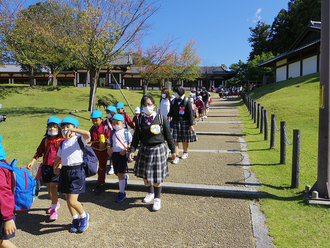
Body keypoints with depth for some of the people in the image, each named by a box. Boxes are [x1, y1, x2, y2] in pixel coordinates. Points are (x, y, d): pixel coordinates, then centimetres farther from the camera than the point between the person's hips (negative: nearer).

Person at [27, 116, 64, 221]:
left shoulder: (61, 141, -5)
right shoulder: (45, 140, 10)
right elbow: (39, 152, 16)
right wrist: (32, 162, 8)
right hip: (45, 166, 5)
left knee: (53, 187, -12)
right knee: (49, 188, 13)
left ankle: (54, 210, -1)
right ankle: (55, 203, 37)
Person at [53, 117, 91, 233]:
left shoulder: (79, 139, -5)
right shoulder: (63, 143, 15)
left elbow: (87, 134, -28)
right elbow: (58, 157, 29)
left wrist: (72, 130, -28)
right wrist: (55, 168, 35)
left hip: (77, 171, -7)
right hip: (65, 171, 7)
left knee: (72, 201, -11)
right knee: (68, 199, 14)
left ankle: (84, 216, 17)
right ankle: (75, 220, 35)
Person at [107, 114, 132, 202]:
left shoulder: (126, 132, -4)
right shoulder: (113, 133, 13)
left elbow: (131, 143, -6)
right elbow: (109, 143, 20)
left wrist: (125, 150, -19)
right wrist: (109, 149, 0)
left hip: (123, 154, -6)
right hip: (114, 154, 6)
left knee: (120, 173, -10)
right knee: (117, 173, 14)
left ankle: (122, 192, 2)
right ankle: (125, 177, 49)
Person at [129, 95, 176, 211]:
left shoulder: (161, 118, -6)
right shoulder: (140, 120, 1)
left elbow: (168, 135, 0)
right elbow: (136, 137, 4)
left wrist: (173, 150, 3)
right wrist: (132, 150, -6)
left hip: (158, 149, -3)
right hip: (144, 150, 3)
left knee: (156, 177, 0)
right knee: (144, 175, 13)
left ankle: (157, 199, 21)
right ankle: (150, 193, 40)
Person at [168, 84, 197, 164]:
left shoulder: (186, 102, -7)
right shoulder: (173, 101, 5)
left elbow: (190, 113, -6)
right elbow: (171, 111, 16)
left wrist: (191, 124, -8)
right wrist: (169, 116, -7)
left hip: (185, 122, -3)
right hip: (175, 122, 3)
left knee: (185, 140, 11)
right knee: (175, 140, -3)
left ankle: (185, 152, 34)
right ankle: (176, 156, 2)